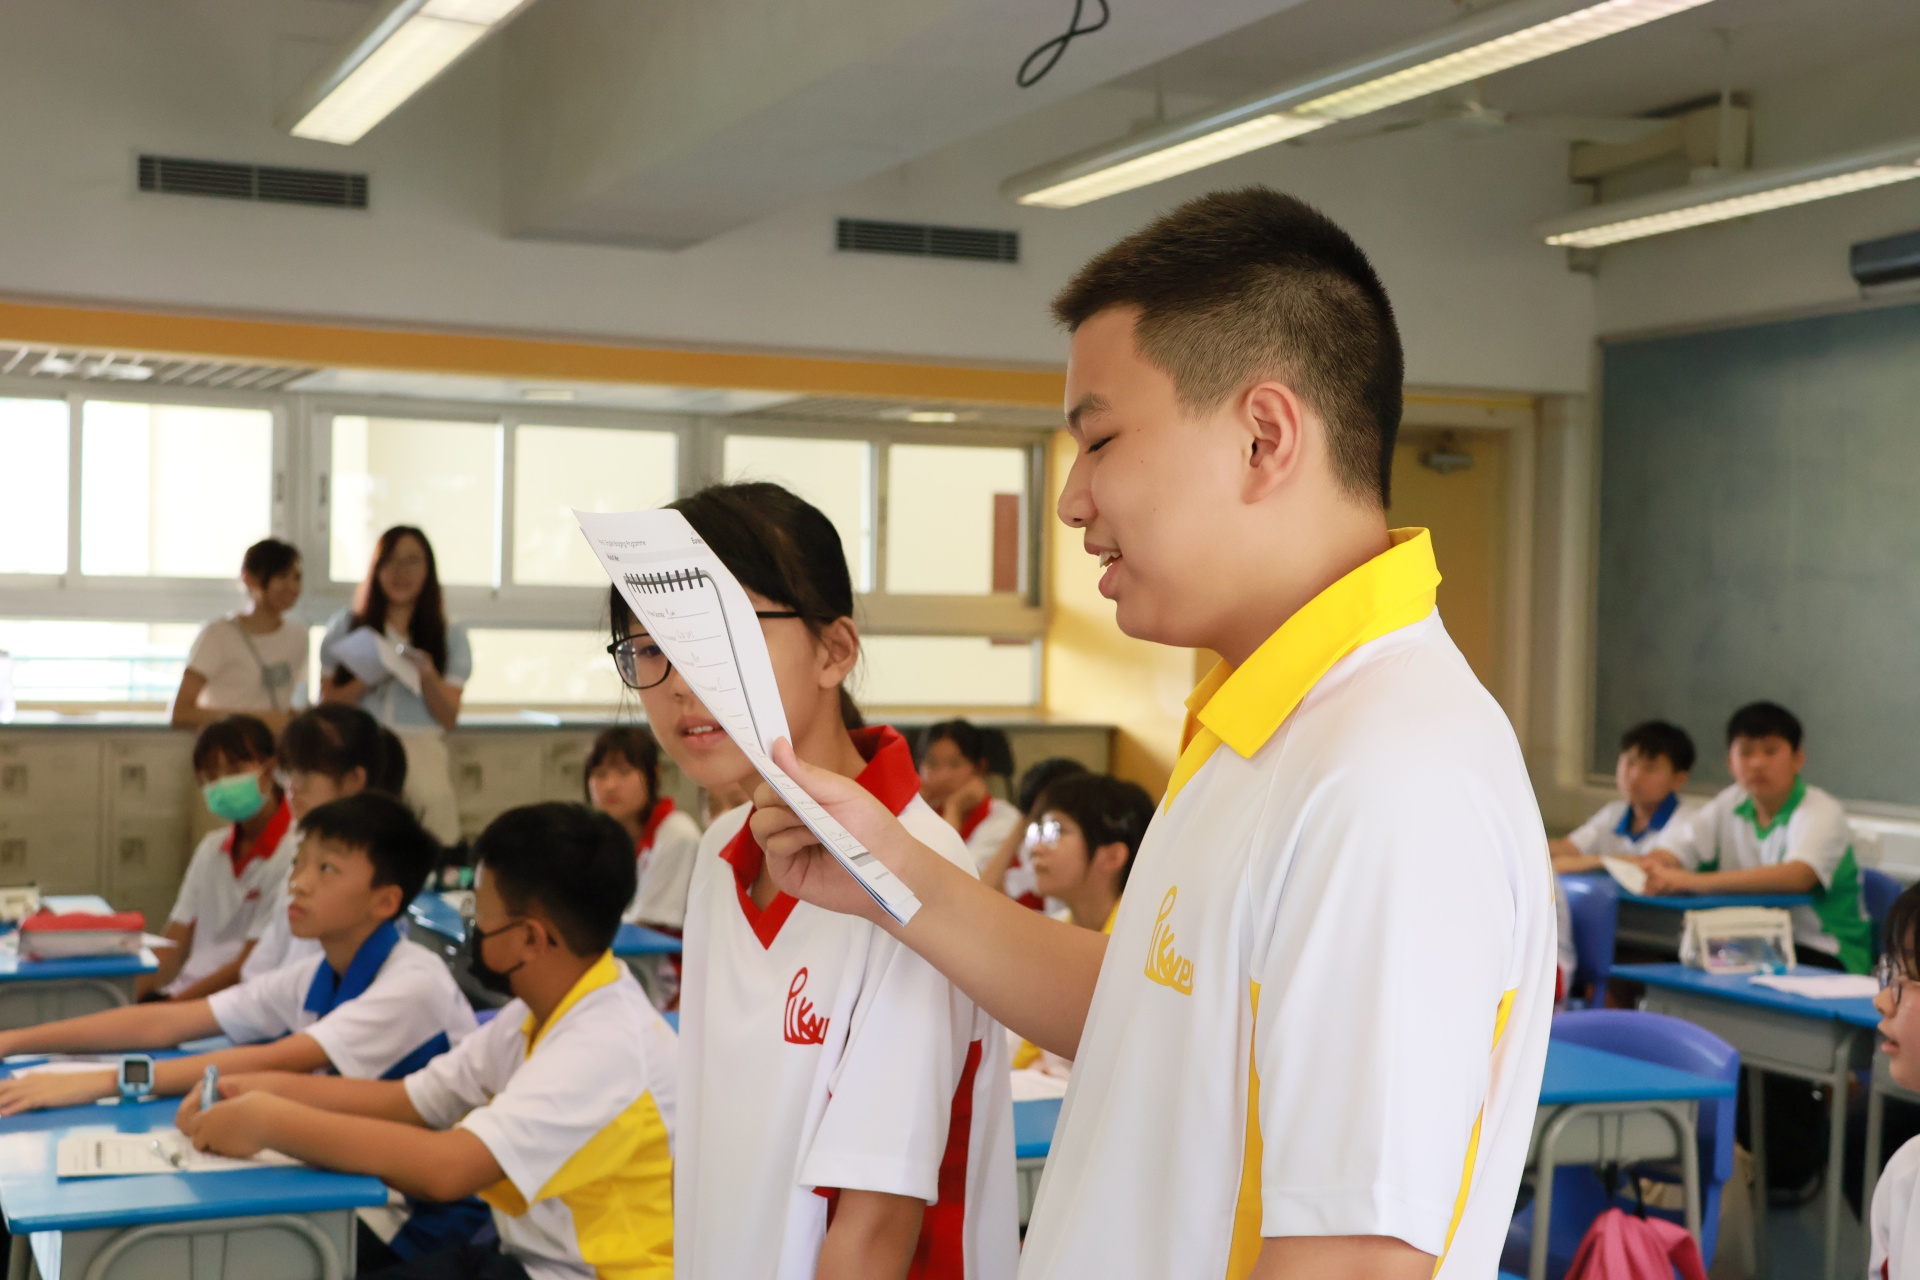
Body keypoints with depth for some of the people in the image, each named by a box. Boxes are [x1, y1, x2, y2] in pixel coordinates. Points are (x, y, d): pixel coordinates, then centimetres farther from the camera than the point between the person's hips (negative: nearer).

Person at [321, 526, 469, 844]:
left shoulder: (450, 635, 13)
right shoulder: (346, 625, 15)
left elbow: (449, 717, 7)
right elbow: (328, 702, 9)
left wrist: (427, 676, -10)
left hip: (421, 743, 0)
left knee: (435, 798, -24)